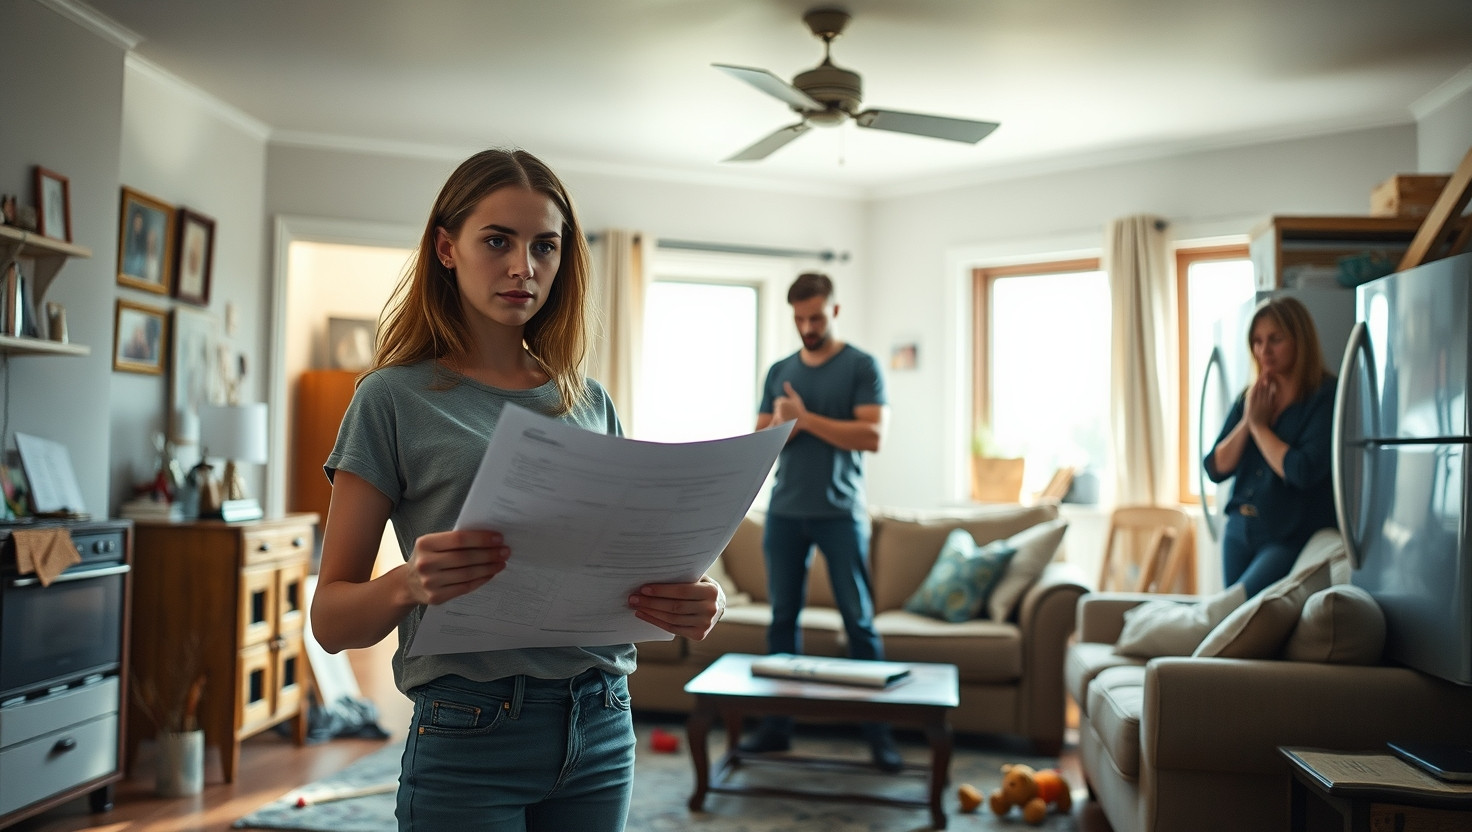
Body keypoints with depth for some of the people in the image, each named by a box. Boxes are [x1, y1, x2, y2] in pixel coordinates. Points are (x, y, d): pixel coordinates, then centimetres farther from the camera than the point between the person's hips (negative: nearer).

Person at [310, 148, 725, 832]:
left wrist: (686, 606, -8)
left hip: (603, 725, 5)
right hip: (470, 735, -4)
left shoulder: (591, 403, 8)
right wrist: (409, 584, -27)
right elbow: (330, 618, -5)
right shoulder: (396, 397, -5)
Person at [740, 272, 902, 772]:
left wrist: (805, 418, -14)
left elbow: (872, 437, -12)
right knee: (782, 617, 8)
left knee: (859, 620, -1)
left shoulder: (861, 366, -1)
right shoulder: (779, 371, 12)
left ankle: (878, 731, 5)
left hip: (840, 514, -4)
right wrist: (786, 425, -11)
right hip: (784, 512, 4)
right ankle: (777, 725, 17)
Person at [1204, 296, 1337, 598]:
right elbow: (1215, 469, 4)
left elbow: (1303, 471, -21)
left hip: (1292, 538, -6)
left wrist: (1260, 425, -9)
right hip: (1239, 531, 7)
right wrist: (1247, 421, -9)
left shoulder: (1325, 396, -9)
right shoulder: (1251, 397, 9)